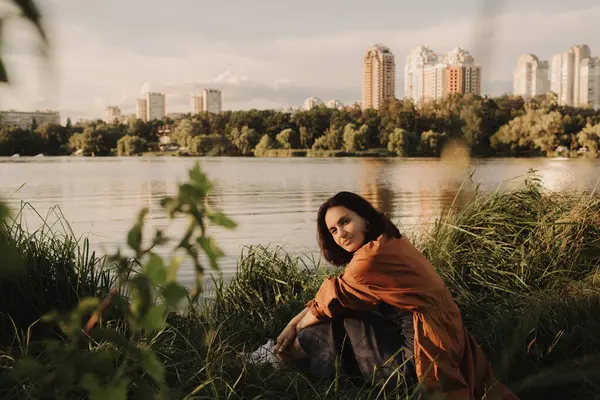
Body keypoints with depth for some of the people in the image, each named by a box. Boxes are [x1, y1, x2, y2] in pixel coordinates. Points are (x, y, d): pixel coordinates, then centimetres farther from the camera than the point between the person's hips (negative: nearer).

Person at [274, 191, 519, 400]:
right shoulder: (392, 244, 9)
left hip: (420, 359, -9)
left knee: (341, 319, 0)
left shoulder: (374, 256, -19)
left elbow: (332, 300, -4)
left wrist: (297, 329, 12)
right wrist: (294, 322, 9)